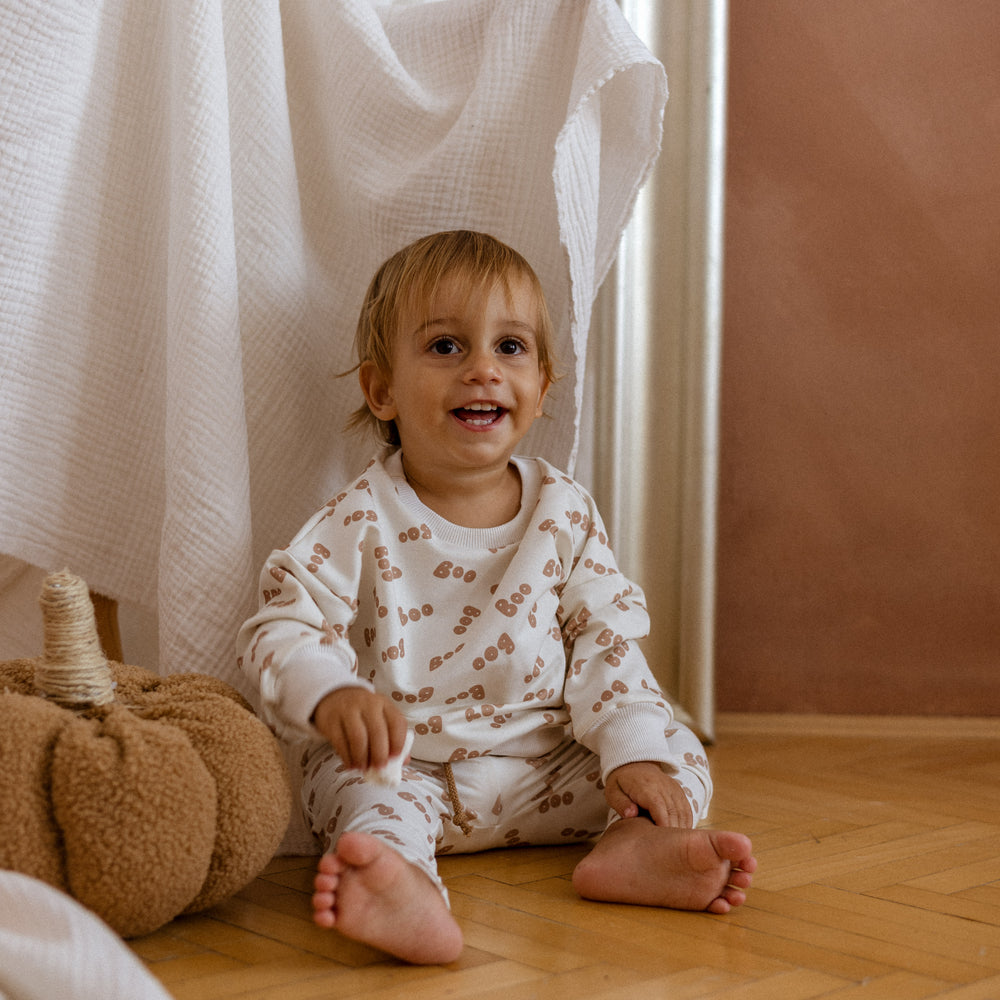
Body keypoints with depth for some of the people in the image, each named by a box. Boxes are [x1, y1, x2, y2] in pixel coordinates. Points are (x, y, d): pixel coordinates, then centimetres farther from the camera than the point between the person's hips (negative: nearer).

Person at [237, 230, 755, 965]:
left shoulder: (564, 511, -1)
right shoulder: (363, 522, -10)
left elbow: (607, 638, 0)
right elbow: (284, 627, -13)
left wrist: (631, 749, -13)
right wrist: (330, 695, -34)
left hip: (547, 764, 4)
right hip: (402, 761, -3)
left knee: (679, 756, -8)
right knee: (355, 787, -32)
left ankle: (633, 845, -33)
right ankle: (404, 883, -57)